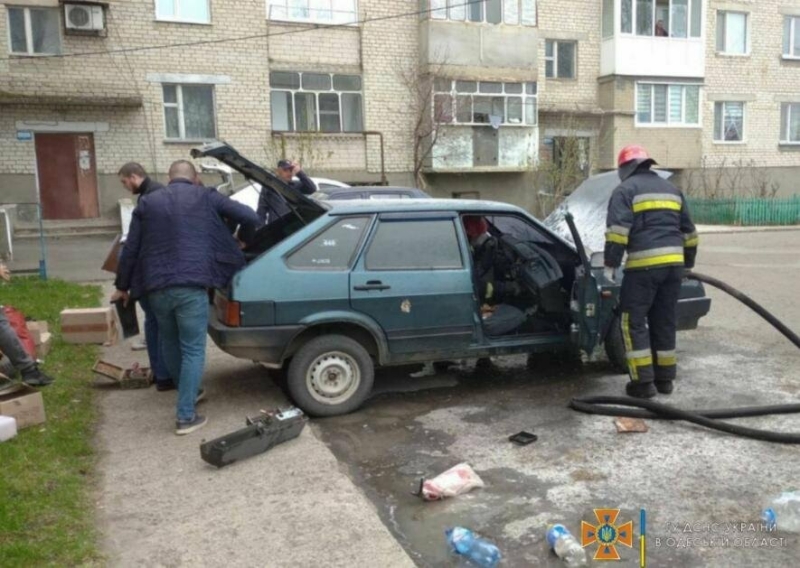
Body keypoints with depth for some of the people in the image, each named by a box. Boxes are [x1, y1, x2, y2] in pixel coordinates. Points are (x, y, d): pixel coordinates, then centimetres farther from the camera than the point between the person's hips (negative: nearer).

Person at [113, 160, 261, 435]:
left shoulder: (147, 202, 15)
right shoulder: (206, 197, 8)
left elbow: (131, 249, 15)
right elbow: (249, 216, 6)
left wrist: (122, 286, 25)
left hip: (157, 287, 4)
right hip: (191, 286, -4)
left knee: (170, 343, 24)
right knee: (193, 350, 3)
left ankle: (189, 392, 41)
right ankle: (185, 417, 1)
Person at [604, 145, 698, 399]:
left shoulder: (625, 190, 2)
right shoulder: (671, 189, 23)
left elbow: (617, 230, -12)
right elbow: (689, 232, 25)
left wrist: (610, 265, -9)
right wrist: (687, 263, 32)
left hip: (644, 264, -6)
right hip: (674, 263, 7)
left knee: (635, 321, 2)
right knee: (664, 321, 16)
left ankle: (643, 382, 1)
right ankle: (664, 378, 22)